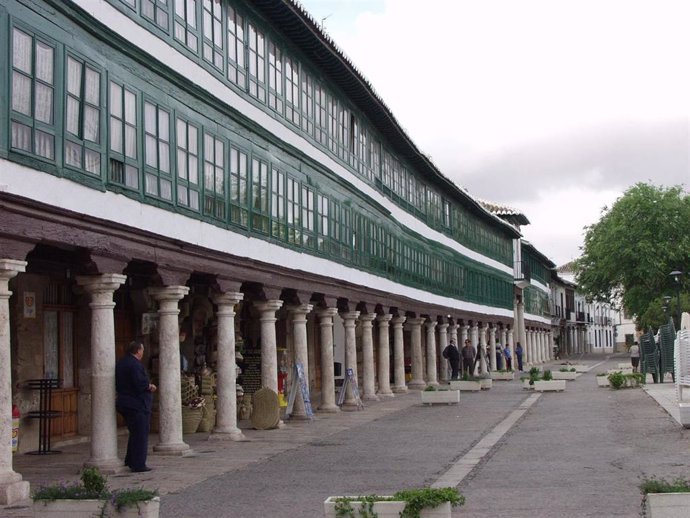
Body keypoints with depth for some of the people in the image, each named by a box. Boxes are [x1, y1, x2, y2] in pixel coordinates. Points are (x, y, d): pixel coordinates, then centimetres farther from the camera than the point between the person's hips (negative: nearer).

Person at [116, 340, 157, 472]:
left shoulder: (120, 364, 13)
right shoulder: (135, 365, -19)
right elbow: (140, 384, -27)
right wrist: (150, 386, -6)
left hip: (123, 403, 10)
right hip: (137, 405, -10)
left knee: (134, 433, 21)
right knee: (140, 435, -3)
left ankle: (130, 460, 27)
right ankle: (138, 465, -2)